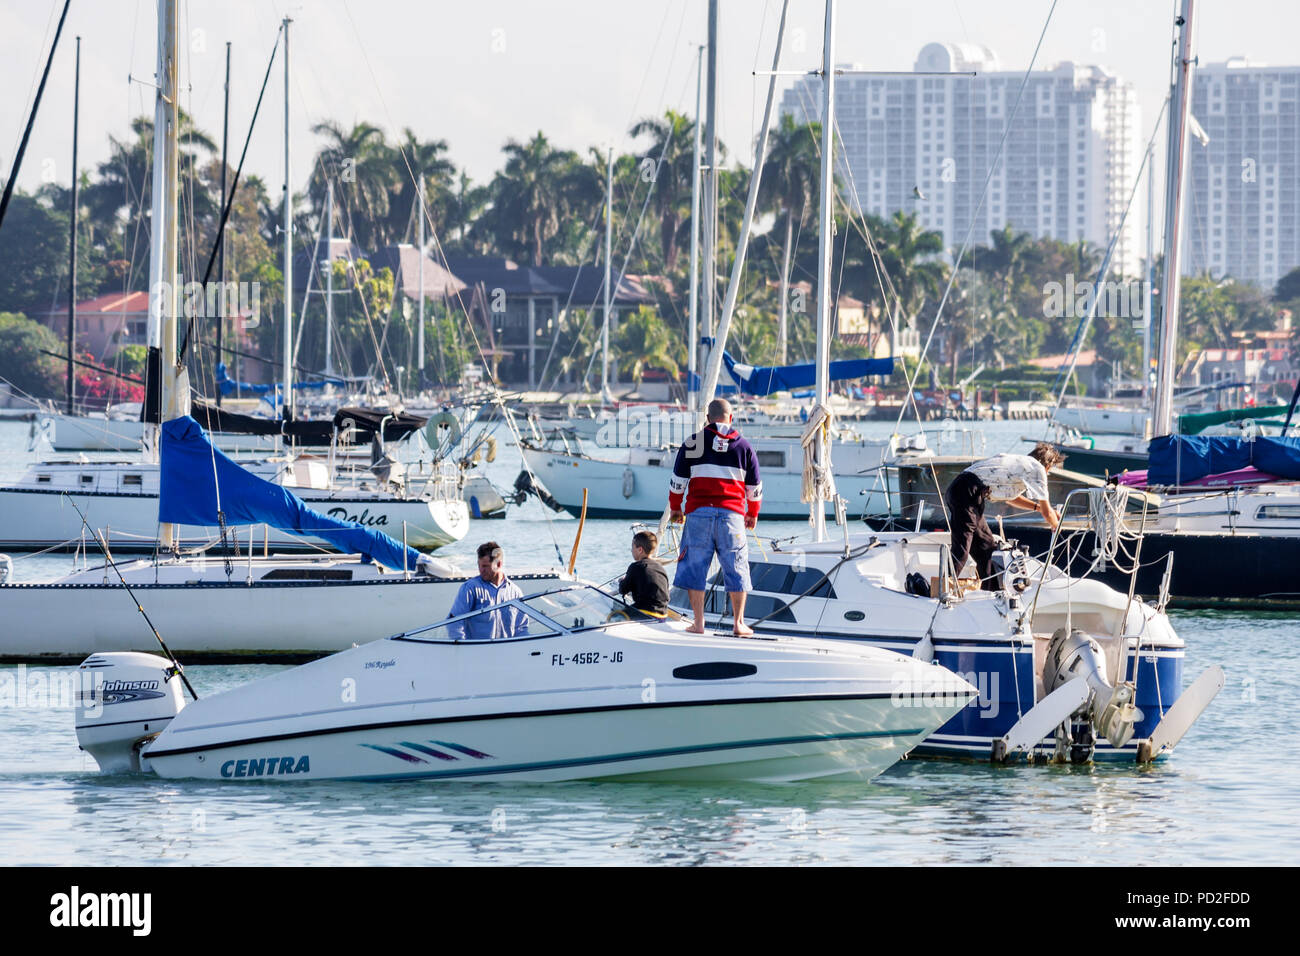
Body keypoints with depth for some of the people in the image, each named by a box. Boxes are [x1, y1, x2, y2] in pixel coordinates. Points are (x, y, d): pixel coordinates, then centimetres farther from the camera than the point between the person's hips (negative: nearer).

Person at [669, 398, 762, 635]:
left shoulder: (693, 443, 4)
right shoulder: (744, 446, 9)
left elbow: (678, 480, 7)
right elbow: (754, 486, 15)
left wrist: (675, 507, 22)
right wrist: (753, 514, 30)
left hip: (698, 511, -1)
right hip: (732, 513, 1)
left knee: (695, 566, 4)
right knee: (736, 567, 7)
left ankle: (698, 622, 1)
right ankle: (738, 622, 5)